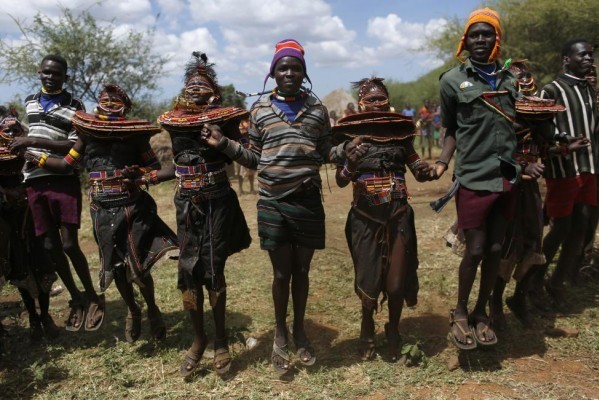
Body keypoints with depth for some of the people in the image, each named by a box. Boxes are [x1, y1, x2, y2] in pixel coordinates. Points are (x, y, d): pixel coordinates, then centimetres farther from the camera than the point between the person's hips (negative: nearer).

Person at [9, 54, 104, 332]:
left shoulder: (75, 106, -3)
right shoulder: (30, 102, 15)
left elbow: (76, 146, -14)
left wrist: (33, 141, -17)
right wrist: (22, 145, 14)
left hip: (64, 180, -5)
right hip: (35, 181, 5)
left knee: (69, 244, -10)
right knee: (50, 246, 5)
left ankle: (92, 297, 9)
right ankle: (76, 299, 19)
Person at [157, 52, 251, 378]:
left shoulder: (224, 117, -4)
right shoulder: (174, 119, 9)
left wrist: (219, 139, -17)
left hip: (217, 202, -4)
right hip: (186, 203, 4)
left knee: (213, 270, 0)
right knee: (188, 269, 4)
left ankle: (221, 340, 18)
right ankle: (198, 339, 21)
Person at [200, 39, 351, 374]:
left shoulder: (317, 109, 5)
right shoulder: (260, 109, 3)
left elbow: (325, 154, 8)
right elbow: (254, 159, 5)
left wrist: (346, 149, -11)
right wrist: (224, 144, -7)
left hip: (309, 202, 1)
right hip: (273, 204, -1)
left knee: (302, 271, 12)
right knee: (282, 273, 8)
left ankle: (299, 330, 34)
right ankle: (280, 334, 29)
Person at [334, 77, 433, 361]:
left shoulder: (400, 132, 4)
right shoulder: (351, 135, -2)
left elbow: (418, 171, 10)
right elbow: (340, 181, -6)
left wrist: (426, 172, -13)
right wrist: (350, 163, -26)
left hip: (398, 217, 2)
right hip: (365, 219, -1)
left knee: (397, 281, 5)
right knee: (369, 279, 5)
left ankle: (393, 331, 32)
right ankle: (367, 330, 33)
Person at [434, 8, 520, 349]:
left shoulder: (511, 79, 11)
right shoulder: (453, 80, 0)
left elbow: (519, 125, 17)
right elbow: (452, 129, 5)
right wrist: (442, 163, -10)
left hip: (507, 179, 4)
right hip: (474, 179, -4)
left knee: (495, 250, 10)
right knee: (475, 251, -1)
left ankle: (482, 313, 27)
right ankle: (460, 313, 21)